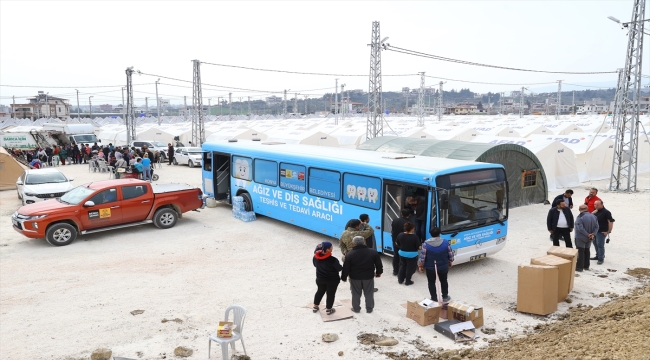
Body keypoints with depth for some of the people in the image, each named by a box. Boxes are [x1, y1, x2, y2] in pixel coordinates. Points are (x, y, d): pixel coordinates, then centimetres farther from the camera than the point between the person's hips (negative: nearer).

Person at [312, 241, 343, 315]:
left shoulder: (316, 257, -10)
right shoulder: (332, 259, -28)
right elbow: (339, 268, -18)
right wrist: (343, 267, 0)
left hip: (320, 279, 5)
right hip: (332, 280, -5)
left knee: (320, 292, 24)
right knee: (330, 294, 11)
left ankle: (315, 307, 35)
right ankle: (328, 309, 23)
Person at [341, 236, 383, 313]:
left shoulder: (350, 254, -14)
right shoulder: (373, 252, -9)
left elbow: (346, 268, -9)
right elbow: (378, 264, 0)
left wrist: (344, 277, 4)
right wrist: (378, 272, 16)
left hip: (355, 277, -1)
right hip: (369, 276, 1)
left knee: (356, 294, 15)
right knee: (369, 293, 16)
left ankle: (356, 308, 26)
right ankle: (369, 308, 26)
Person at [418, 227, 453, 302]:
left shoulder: (426, 244, -18)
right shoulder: (445, 242, -12)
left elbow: (422, 256, -15)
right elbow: (451, 254, -3)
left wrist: (420, 266, 0)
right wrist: (450, 262, 15)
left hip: (430, 268, -2)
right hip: (443, 267, 2)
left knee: (431, 282, 14)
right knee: (444, 281, 22)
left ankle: (434, 298, 21)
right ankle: (445, 297, 33)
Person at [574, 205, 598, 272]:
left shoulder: (580, 217, -21)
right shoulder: (593, 216, 1)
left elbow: (580, 228, -26)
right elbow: (596, 227, -1)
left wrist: (588, 235, -17)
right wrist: (593, 234, -9)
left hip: (581, 238, -7)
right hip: (589, 239, 7)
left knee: (580, 252, 1)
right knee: (587, 251, 19)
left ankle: (580, 267, 4)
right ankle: (586, 266, 28)